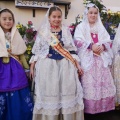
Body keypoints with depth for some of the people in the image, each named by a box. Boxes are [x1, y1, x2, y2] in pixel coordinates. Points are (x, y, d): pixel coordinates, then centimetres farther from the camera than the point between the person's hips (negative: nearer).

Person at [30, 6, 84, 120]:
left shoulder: (66, 30, 7)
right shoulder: (42, 31, 3)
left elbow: (72, 49, 8)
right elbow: (36, 50, 5)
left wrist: (77, 64, 4)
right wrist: (32, 66, 2)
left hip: (65, 65, 2)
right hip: (47, 65, -1)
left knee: (67, 91, 3)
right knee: (48, 92, 2)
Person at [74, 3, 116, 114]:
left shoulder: (101, 27, 20)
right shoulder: (81, 27, 6)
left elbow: (108, 41, 12)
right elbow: (78, 41, -8)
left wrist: (103, 46, -10)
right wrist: (91, 46, -18)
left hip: (101, 58, 5)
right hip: (87, 58, -4)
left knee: (103, 81, 3)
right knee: (89, 83, -7)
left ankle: (104, 105, 17)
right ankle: (89, 107, 3)